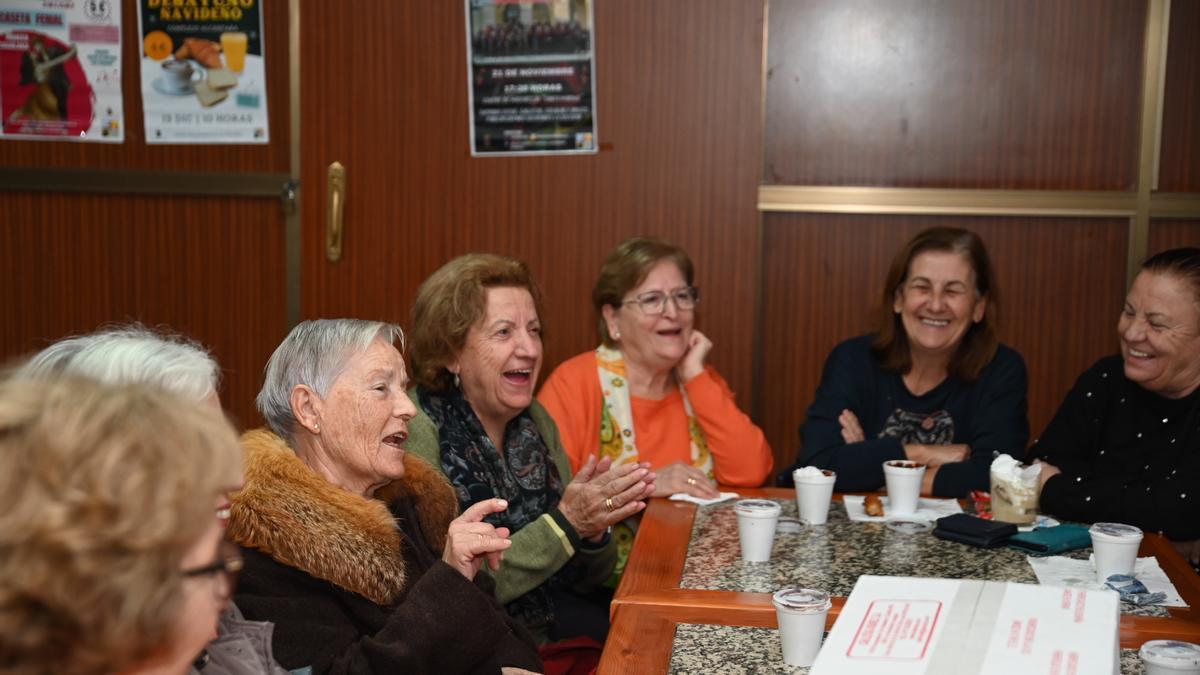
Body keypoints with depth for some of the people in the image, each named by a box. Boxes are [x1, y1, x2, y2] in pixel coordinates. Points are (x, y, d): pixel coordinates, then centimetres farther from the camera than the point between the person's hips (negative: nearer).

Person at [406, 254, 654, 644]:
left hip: (553, 626, 6)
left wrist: (592, 529, -11)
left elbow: (583, 580, 10)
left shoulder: (535, 421, 5)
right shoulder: (416, 433, -14)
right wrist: (564, 524, -23)